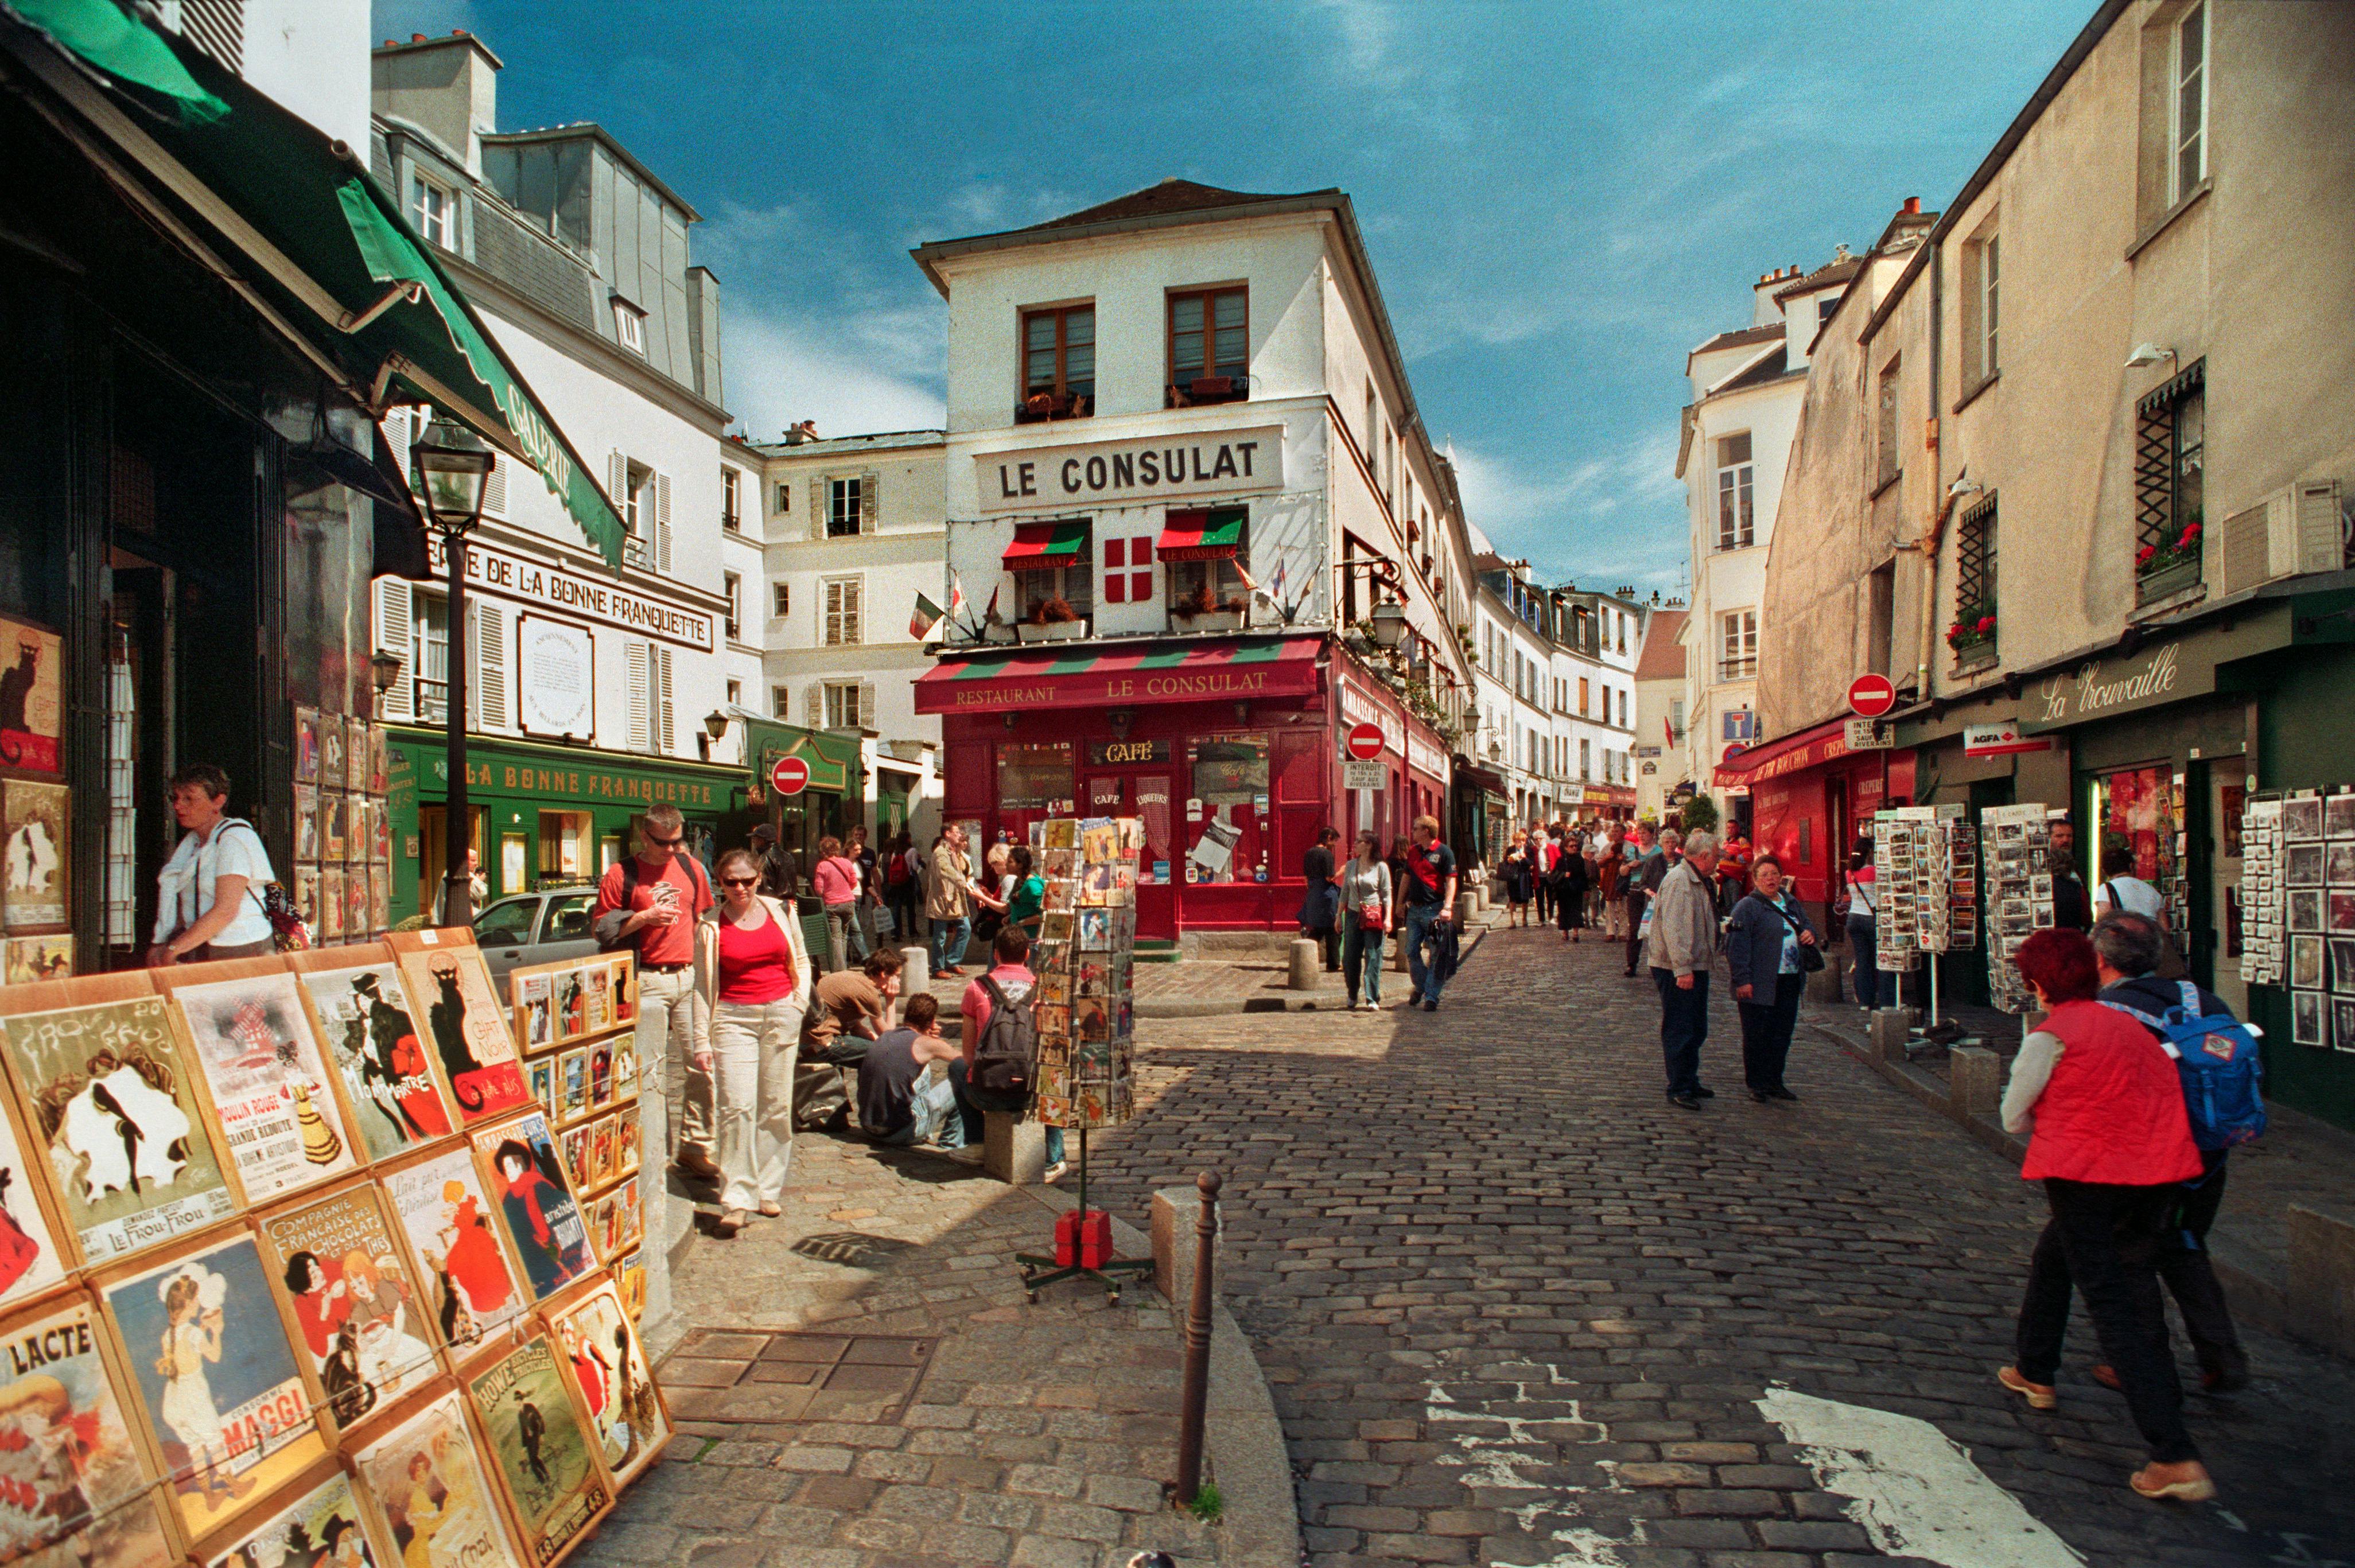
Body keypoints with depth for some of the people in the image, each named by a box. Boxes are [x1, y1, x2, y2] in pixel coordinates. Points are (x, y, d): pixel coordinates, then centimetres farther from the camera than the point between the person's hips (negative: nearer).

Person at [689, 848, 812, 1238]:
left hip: (781, 1016, 2)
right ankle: (735, 1200, -6)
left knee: (776, 1107, 6)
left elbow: (801, 962, 17)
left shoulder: (780, 912, 6)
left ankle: (768, 1190, 18)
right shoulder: (711, 926, 0)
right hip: (733, 1019, -2)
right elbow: (702, 986, 2)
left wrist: (798, 1005, 4)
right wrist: (702, 1041, -3)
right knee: (736, 1108, -11)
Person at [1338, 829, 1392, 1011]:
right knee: (1350, 958, 5)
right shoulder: (1351, 865, 8)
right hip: (1353, 915, 4)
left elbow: (1387, 894, -2)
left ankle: (1373, 999, 3)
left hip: (1374, 917, -4)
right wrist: (1339, 916, 13)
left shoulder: (1381, 867, -4)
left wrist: (1388, 918, -10)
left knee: (1373, 958, -3)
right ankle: (1353, 995, 23)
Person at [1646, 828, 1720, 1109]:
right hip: (1676, 969, -11)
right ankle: (1679, 1089, 2)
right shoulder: (1678, 881, -19)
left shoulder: (1700, 882, 14)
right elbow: (1672, 928, -26)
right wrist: (1683, 968, -28)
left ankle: (1690, 1082, 30)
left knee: (1696, 1029, 19)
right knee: (1679, 1030, -4)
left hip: (1695, 966, 11)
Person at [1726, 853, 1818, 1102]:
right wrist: (1742, 979, -20)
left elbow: (1808, 924, 30)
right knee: (1757, 1036, 0)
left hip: (1790, 981, 7)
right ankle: (1756, 1084, 11)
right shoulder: (1747, 907, -8)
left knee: (1782, 1035, 11)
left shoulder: (1792, 904, 14)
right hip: (1759, 984, -7)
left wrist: (1810, 933, 5)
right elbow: (1737, 946, -13)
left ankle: (1774, 1082, 23)